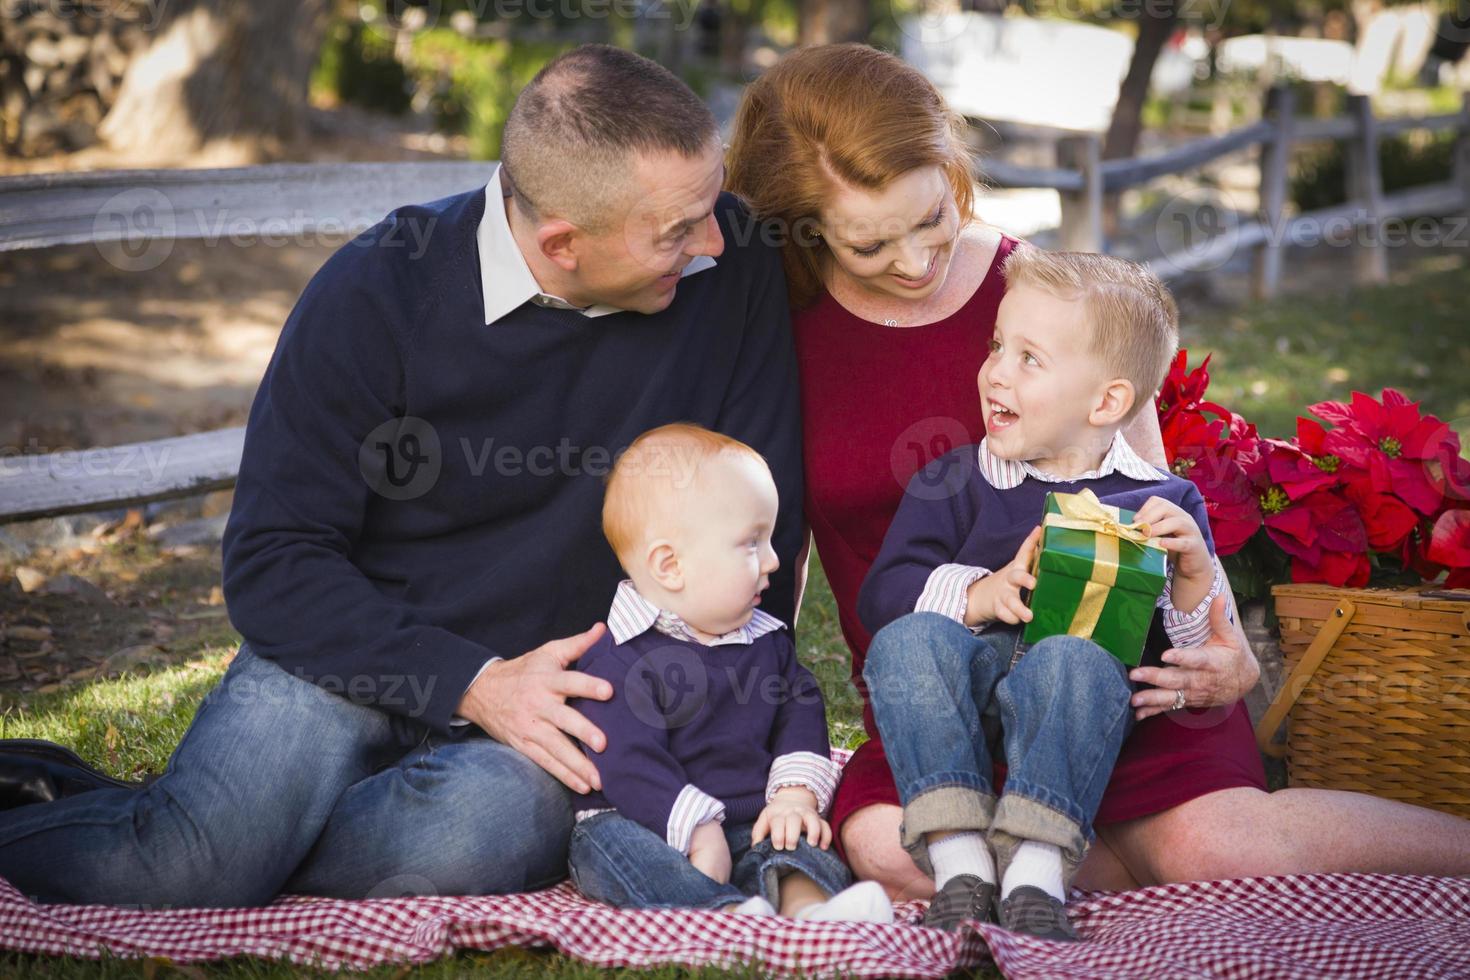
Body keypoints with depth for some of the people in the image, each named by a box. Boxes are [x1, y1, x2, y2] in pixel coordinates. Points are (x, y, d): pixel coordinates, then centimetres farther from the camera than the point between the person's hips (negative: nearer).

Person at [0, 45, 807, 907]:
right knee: (179, 862, -29)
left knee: (480, 831, -35)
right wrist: (471, 683, -21)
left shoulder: (729, 264, -8)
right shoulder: (377, 293, -11)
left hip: (566, 693, 2)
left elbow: (761, 526, 0)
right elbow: (272, 560, -9)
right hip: (353, 652, -1)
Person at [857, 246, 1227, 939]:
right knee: (908, 640, -30)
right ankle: (959, 861, -36)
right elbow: (881, 594, 4)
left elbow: (1195, 641, 10)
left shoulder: (1161, 503, 12)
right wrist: (978, 595, -13)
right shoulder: (955, 484, 14)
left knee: (1076, 659, -35)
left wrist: (1194, 568, -10)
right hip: (960, 686, 2)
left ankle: (1035, 870, -41)